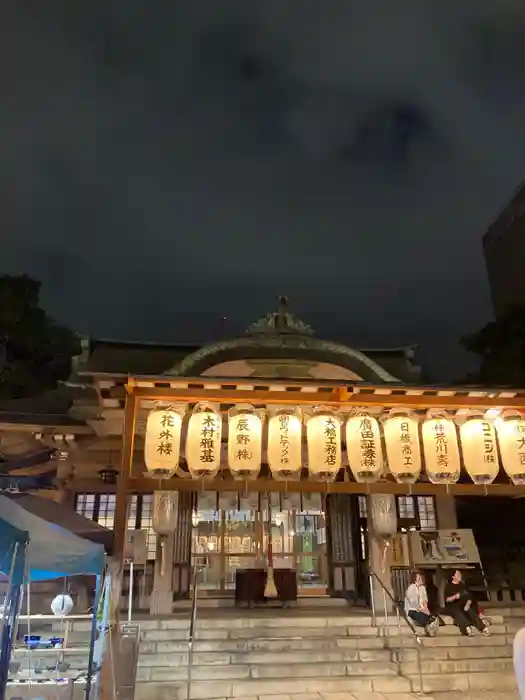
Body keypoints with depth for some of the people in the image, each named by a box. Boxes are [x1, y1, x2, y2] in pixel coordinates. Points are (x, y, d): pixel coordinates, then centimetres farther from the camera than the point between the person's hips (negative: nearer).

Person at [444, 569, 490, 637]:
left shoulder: (463, 585, 21)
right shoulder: (448, 586, 8)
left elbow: (469, 596, 13)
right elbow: (447, 599, -1)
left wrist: (468, 603, -7)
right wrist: (455, 597, -18)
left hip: (464, 606, 4)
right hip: (453, 606, -4)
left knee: (471, 612, -27)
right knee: (458, 613, -36)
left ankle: (483, 628, -44)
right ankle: (467, 627, -57)